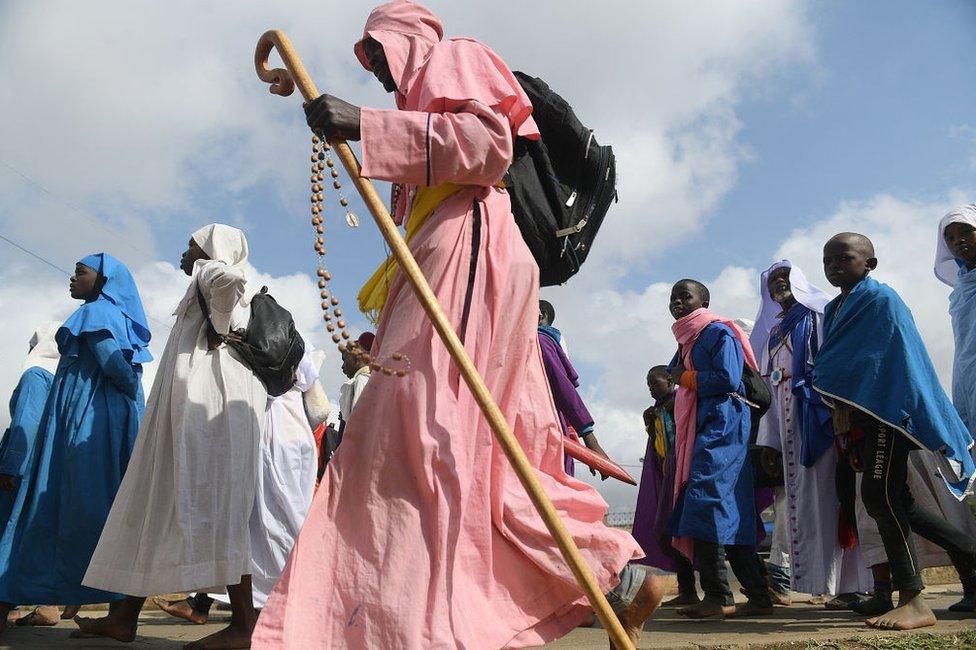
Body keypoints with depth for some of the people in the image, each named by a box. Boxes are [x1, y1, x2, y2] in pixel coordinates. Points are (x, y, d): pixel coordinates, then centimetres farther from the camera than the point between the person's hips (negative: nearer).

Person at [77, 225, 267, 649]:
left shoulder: (208, 271, 3)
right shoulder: (207, 286, 29)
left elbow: (228, 275, -24)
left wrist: (216, 330, -10)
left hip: (208, 401, -10)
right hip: (197, 403, 10)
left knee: (210, 502, -14)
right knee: (160, 502, 8)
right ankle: (126, 614, 13)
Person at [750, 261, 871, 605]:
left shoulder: (820, 315, 6)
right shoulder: (774, 332, 24)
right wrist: (769, 439, 11)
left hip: (819, 416, -6)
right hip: (788, 424, 6)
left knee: (827, 494, -11)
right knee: (801, 498, 2)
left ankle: (848, 583, -9)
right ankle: (821, 579, 6)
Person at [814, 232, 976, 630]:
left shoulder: (881, 298, -5)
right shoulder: (833, 310, 18)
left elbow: (901, 359, -14)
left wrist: (847, 409, -16)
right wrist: (842, 417, 9)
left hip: (886, 412, -8)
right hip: (858, 416, 8)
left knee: (879, 497, -13)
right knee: (895, 501, 10)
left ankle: (913, 601, -7)